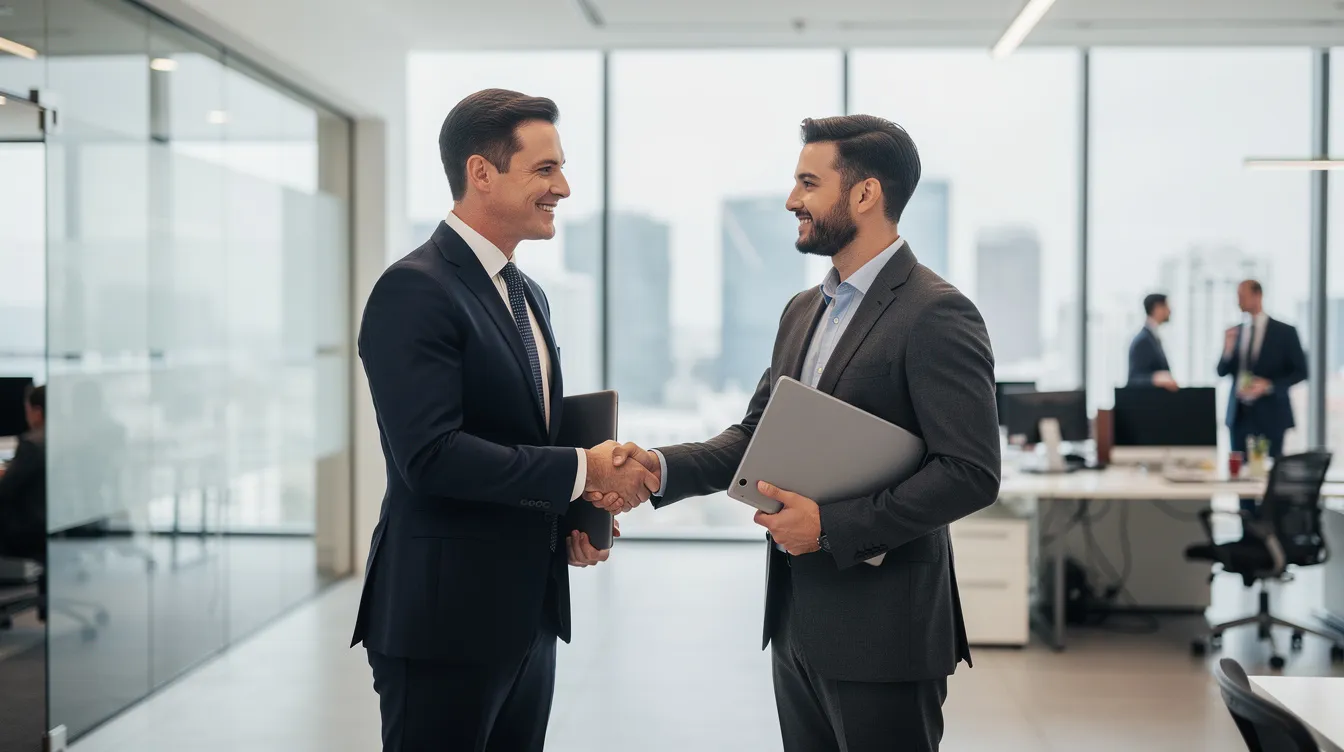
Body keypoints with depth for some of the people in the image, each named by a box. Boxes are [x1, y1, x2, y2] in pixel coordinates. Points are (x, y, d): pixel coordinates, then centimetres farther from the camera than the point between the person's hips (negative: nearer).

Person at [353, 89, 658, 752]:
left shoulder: (527, 295, 15)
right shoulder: (415, 290, -14)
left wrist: (569, 519, 5)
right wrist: (583, 469, -19)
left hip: (528, 615, 8)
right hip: (445, 618, -8)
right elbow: (430, 455, -23)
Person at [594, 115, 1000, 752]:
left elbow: (971, 473, -19)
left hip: (881, 628, -8)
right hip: (797, 621, 8)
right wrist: (663, 468, -4)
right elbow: (756, 435, 14)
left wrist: (832, 525, -21)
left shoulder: (936, 314, -14)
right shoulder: (803, 311, 14)